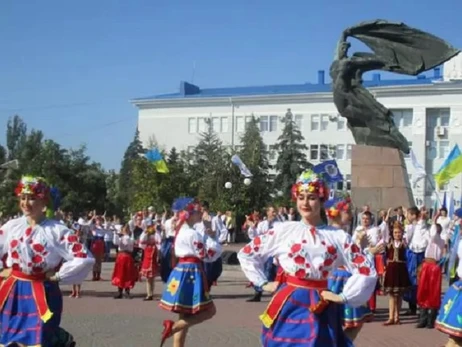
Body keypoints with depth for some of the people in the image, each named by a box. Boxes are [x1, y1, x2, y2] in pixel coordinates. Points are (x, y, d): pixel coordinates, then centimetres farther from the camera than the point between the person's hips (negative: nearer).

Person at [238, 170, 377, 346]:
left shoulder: (338, 237, 1)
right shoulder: (284, 231, 0)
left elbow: (367, 270, 2)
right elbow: (246, 253, 7)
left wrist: (343, 297, -2)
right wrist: (263, 283, 5)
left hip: (320, 310, 1)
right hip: (289, 305, -1)